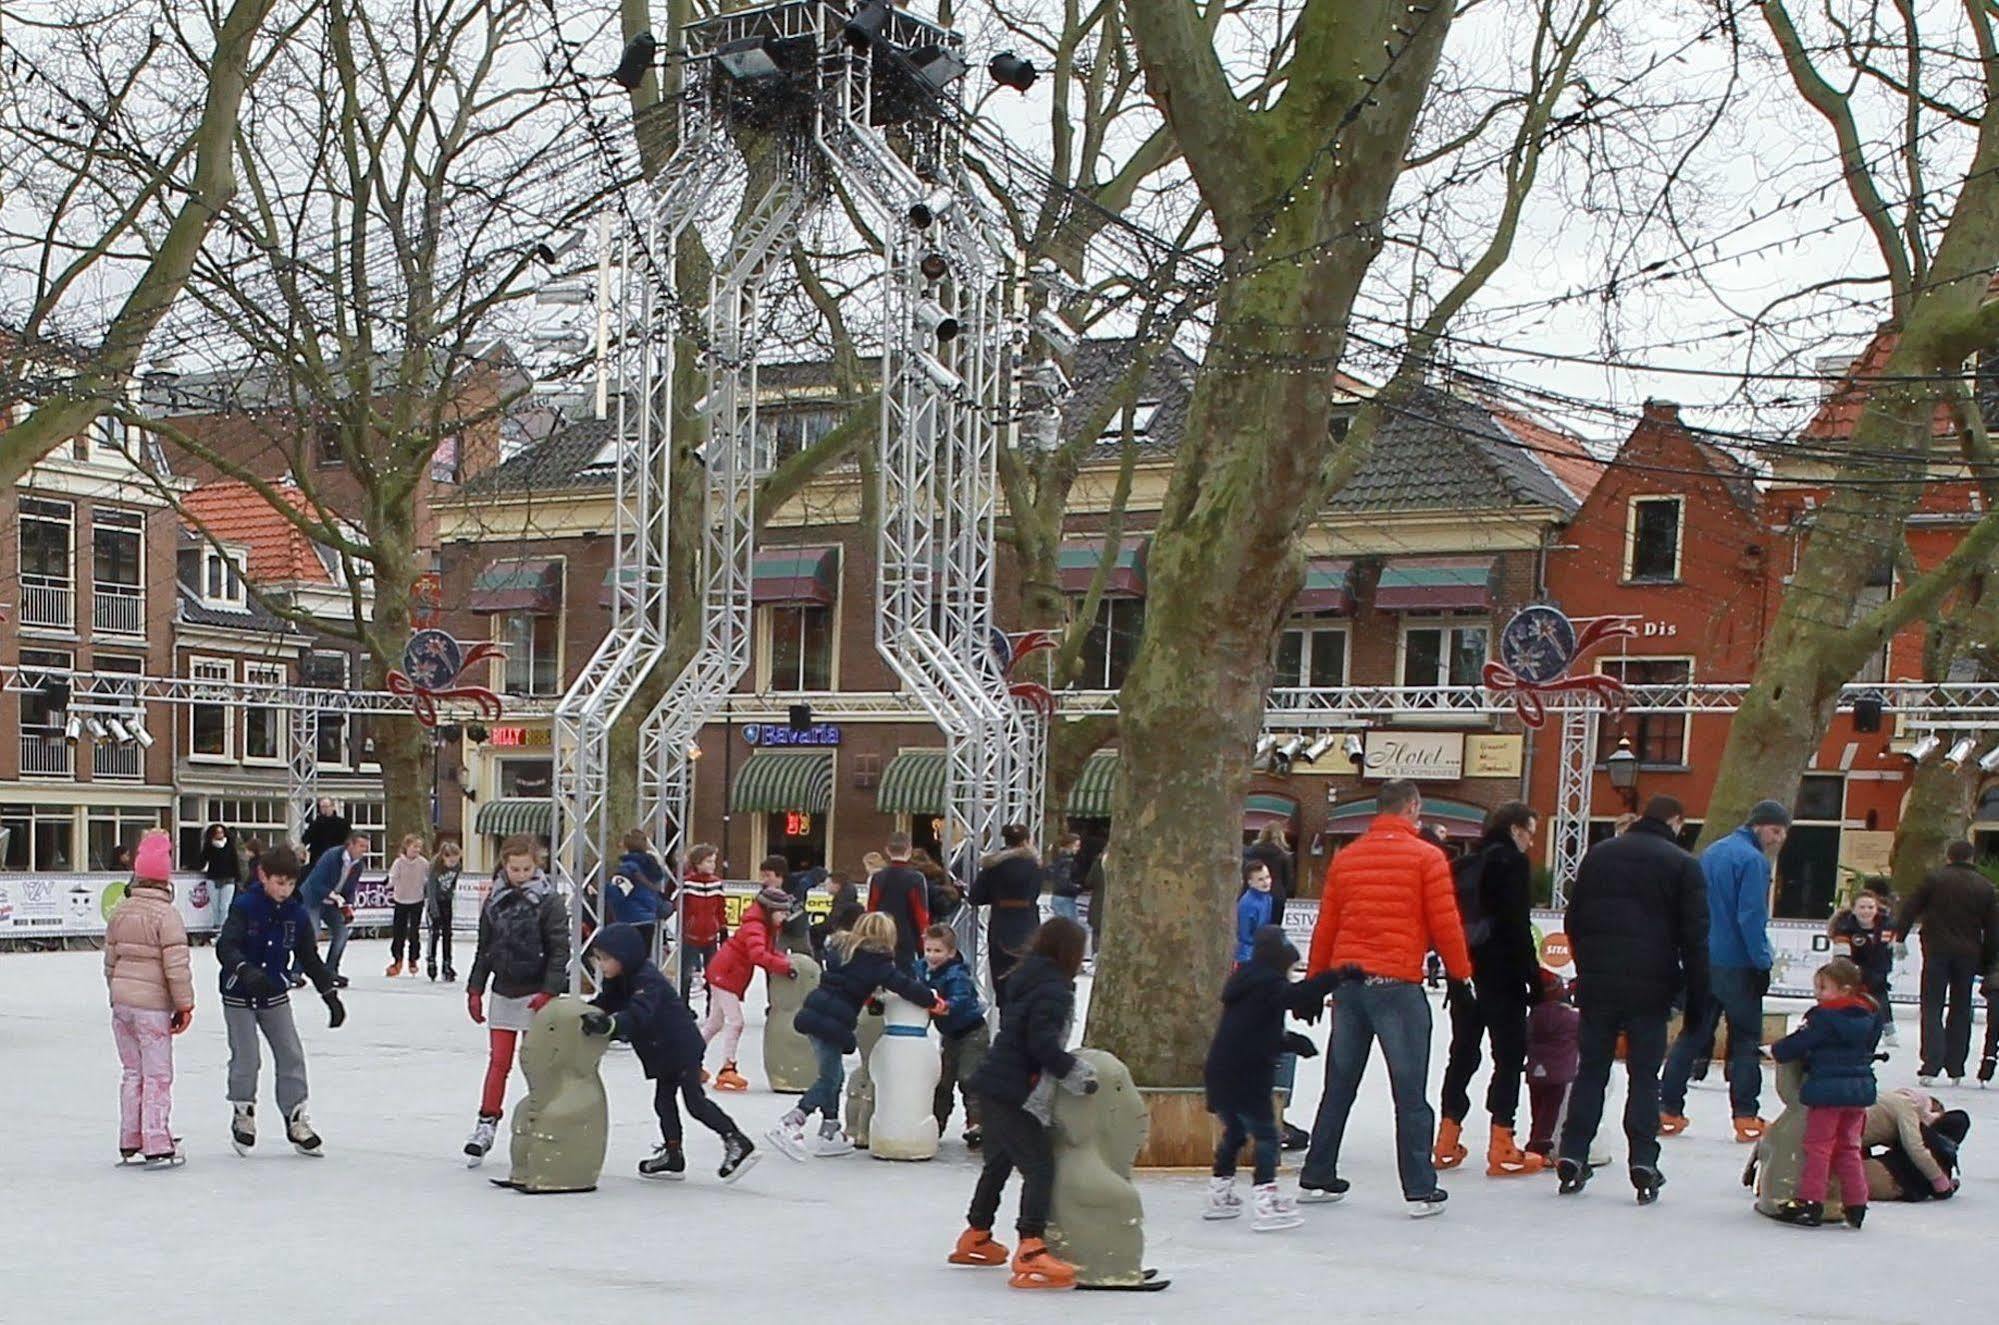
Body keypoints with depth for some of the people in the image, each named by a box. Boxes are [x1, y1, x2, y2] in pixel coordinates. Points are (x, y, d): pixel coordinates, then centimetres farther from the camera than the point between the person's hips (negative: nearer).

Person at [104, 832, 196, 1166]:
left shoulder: (120, 912, 5)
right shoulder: (166, 915, -14)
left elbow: (110, 959, 12)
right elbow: (176, 966, -16)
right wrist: (185, 1005, -7)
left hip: (122, 1003, 6)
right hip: (153, 1005, -6)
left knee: (133, 1073, 15)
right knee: (157, 1075, 0)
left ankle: (130, 1144, 19)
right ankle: (157, 1147, 0)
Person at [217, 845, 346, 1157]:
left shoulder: (297, 914, -4)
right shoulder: (244, 906, -17)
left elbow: (310, 958, 4)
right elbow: (225, 946, -28)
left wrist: (330, 994, -2)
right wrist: (246, 970, -47)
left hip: (275, 994, 4)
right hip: (239, 994, -4)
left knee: (291, 1055, 0)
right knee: (246, 1059, -2)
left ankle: (296, 1119, 9)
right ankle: (243, 1114, 20)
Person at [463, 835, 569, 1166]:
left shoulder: (549, 902, -7)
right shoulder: (495, 901, 7)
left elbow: (560, 950, -10)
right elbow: (484, 949, 13)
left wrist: (548, 991, -17)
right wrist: (475, 989, 8)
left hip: (535, 993, -4)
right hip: (503, 992, 4)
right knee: (498, 1062, 4)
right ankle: (487, 1123, 8)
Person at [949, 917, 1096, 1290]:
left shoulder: (1027, 980, 13)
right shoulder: (1054, 990, -15)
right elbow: (1043, 1044, -24)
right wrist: (1076, 1073, -17)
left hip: (994, 1086, 10)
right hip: (1014, 1093, -10)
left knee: (999, 1161, 24)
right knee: (1039, 1165, -12)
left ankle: (975, 1237, 38)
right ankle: (1031, 1251, -23)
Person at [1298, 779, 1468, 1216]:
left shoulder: (1346, 858, 10)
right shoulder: (1425, 856, -5)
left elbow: (1325, 926, 13)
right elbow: (1444, 923, -6)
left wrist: (1317, 980, 23)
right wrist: (1461, 971, 9)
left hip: (1349, 983, 5)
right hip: (1398, 984, -5)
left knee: (1339, 1088, 14)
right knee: (1410, 1093, 0)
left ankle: (1316, 1178, 20)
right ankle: (1420, 1191, 2)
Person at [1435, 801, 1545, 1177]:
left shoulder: (1466, 865, 14)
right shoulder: (1513, 863, -9)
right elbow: (1519, 928, -15)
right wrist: (1534, 978, -11)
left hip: (1464, 974, 7)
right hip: (1501, 976, -7)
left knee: (1463, 1052, 13)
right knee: (1510, 1055, -2)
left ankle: (1447, 1143, 14)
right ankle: (1502, 1148, -6)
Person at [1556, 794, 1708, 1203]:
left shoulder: (1600, 854, 10)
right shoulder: (1683, 865, -2)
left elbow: (1573, 919, 12)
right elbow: (1694, 938, -4)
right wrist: (1696, 1000, 0)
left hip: (1597, 983, 3)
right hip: (1650, 987, -3)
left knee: (1590, 1070, 9)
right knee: (1644, 1076, 3)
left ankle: (1572, 1156, 5)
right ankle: (1643, 1164, -2)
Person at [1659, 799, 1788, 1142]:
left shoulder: (1710, 854, 12)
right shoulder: (1753, 859, -14)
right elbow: (1751, 918, -19)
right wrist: (1763, 961, -14)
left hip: (1702, 962, 7)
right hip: (1737, 965, -7)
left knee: (1691, 1035, 11)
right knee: (1746, 1038, 3)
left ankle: (1669, 1110, 9)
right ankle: (1745, 1117, 3)